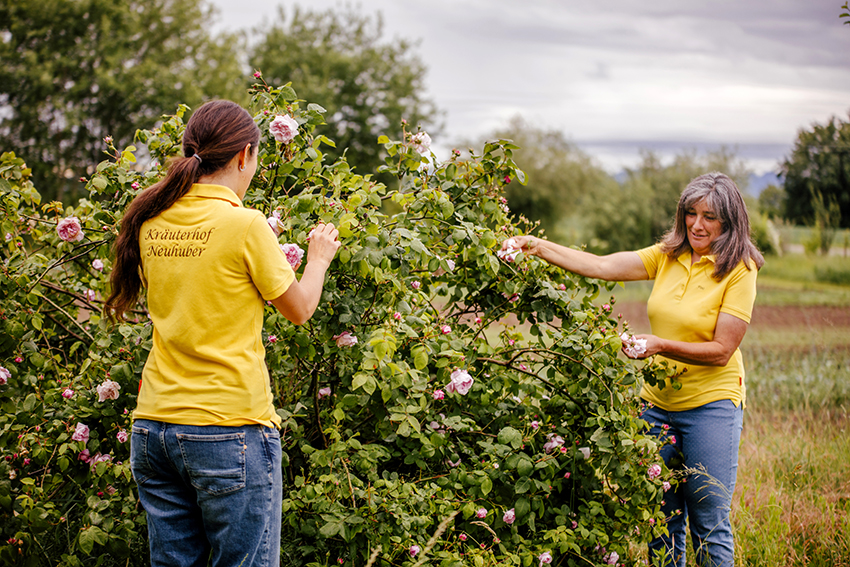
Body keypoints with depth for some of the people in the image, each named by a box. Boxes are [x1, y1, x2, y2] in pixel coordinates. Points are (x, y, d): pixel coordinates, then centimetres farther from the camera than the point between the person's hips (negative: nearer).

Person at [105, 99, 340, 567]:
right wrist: (318, 259, 17)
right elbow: (299, 310, -2)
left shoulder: (152, 223, 5)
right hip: (229, 428, -6)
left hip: (154, 424, 6)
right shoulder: (244, 224, -12)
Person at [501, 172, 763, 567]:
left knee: (710, 525, -2)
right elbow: (600, 266, -4)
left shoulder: (739, 271, -10)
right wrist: (537, 248, -15)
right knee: (661, 521, 10)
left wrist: (663, 346, -26)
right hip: (658, 400, 5)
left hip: (711, 403, -5)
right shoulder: (667, 256, 5)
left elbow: (721, 350, -13)